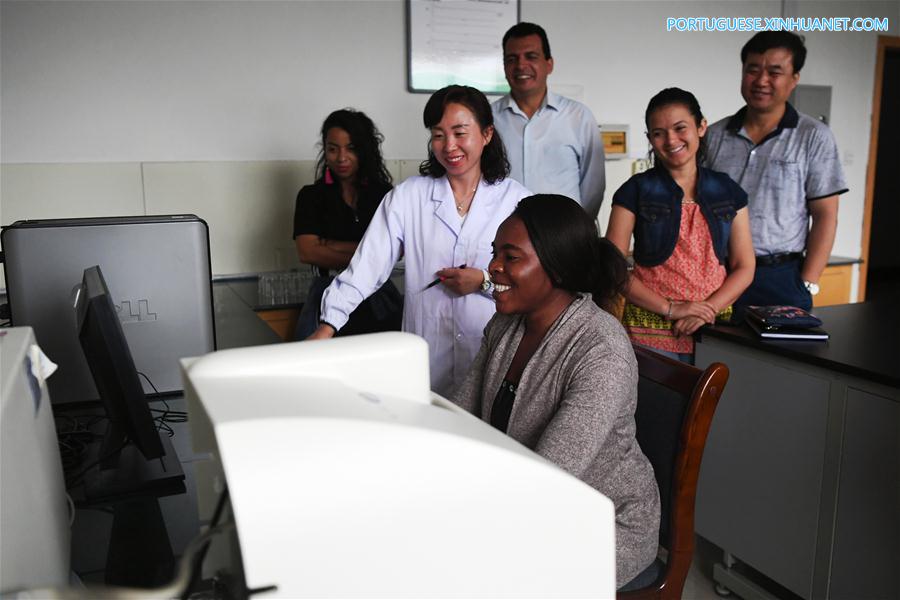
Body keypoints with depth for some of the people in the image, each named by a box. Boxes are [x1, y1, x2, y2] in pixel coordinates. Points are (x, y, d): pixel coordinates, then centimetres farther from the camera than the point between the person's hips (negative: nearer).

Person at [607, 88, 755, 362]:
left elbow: (744, 268, 7)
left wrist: (709, 308, -10)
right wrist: (671, 309, -13)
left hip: (713, 327, 3)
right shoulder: (636, 191, 0)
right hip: (650, 331, -2)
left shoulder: (728, 192, 8)